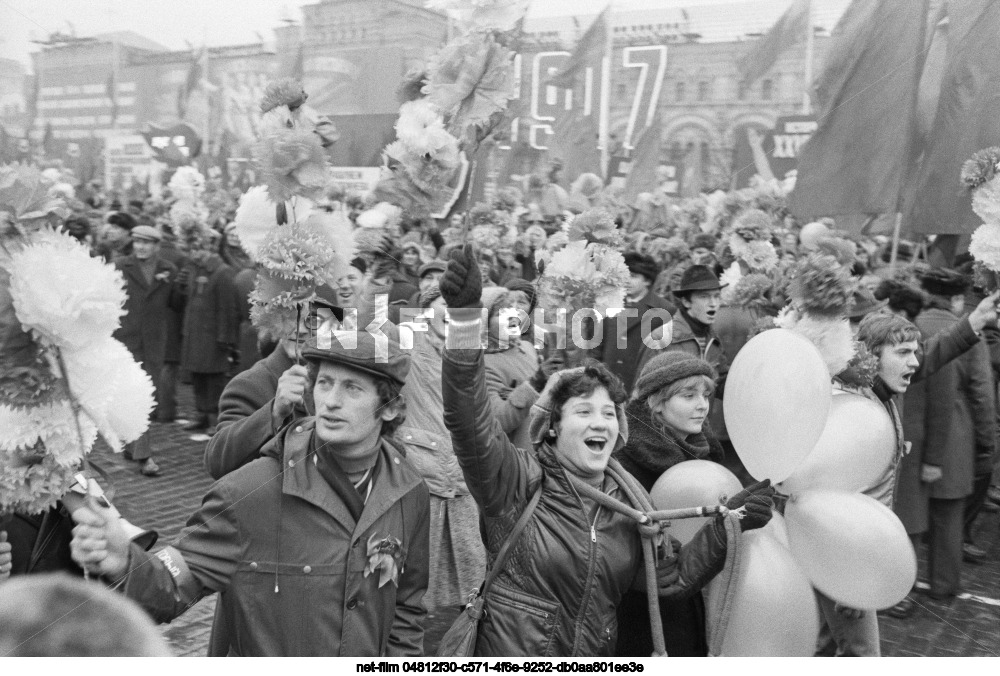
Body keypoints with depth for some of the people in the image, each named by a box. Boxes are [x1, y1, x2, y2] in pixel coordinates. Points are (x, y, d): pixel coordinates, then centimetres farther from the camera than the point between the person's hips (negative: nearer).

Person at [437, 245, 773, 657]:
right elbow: (470, 421, -29)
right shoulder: (519, 480, -14)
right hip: (510, 653, -4)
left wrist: (725, 527, -14)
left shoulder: (629, 504, 0)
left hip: (596, 657, 4)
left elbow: (674, 577, 3)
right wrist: (464, 317, -41)